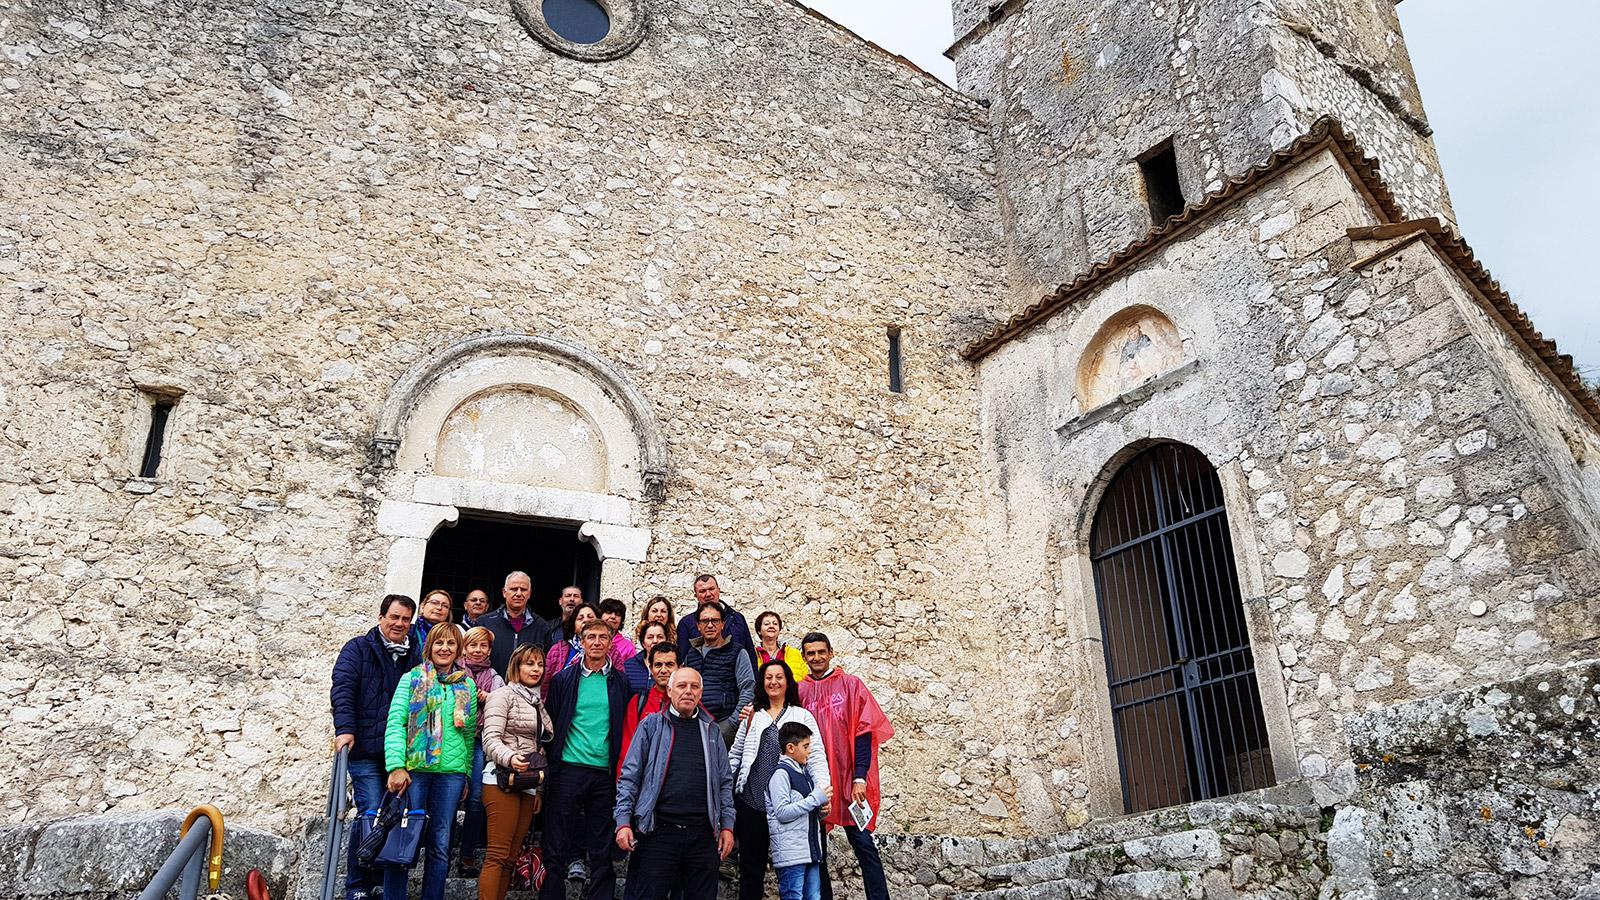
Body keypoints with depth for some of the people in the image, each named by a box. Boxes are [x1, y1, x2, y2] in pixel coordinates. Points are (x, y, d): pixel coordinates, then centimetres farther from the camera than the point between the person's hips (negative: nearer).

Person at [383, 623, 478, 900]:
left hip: (451, 772, 3)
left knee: (439, 846, 5)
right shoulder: (411, 678, 4)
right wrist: (396, 766, -16)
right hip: (414, 769, -3)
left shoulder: (467, 685, 13)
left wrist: (467, 774, 13)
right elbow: (395, 723, -5)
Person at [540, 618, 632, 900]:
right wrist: (550, 766, 1)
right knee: (557, 845, 1)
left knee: (602, 848, 7)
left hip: (605, 773, 1)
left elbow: (626, 728, 10)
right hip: (568, 769, -1)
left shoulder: (620, 683, 8)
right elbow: (550, 724, 7)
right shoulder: (564, 679, 6)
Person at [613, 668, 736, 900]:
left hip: (702, 835, 3)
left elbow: (725, 782, 16)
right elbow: (629, 777, 3)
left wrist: (727, 825, 8)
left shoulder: (711, 731, 14)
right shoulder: (651, 725, 5)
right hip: (659, 831, -3)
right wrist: (623, 822, -6)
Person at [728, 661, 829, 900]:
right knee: (751, 867, 6)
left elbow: (816, 756, 0)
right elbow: (734, 756, 17)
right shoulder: (752, 717, 15)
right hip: (750, 800, 2)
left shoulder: (802, 716, 9)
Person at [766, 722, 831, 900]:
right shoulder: (781, 774, -8)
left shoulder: (805, 774, 19)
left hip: (812, 851, 8)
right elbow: (782, 813, -17)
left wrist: (823, 809, 4)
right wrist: (815, 799, -15)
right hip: (791, 854, -8)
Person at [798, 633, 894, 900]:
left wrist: (859, 778, -12)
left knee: (862, 842, -4)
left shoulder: (851, 685, 2)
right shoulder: (798, 691, 8)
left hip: (848, 778, -2)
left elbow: (863, 733, -3)